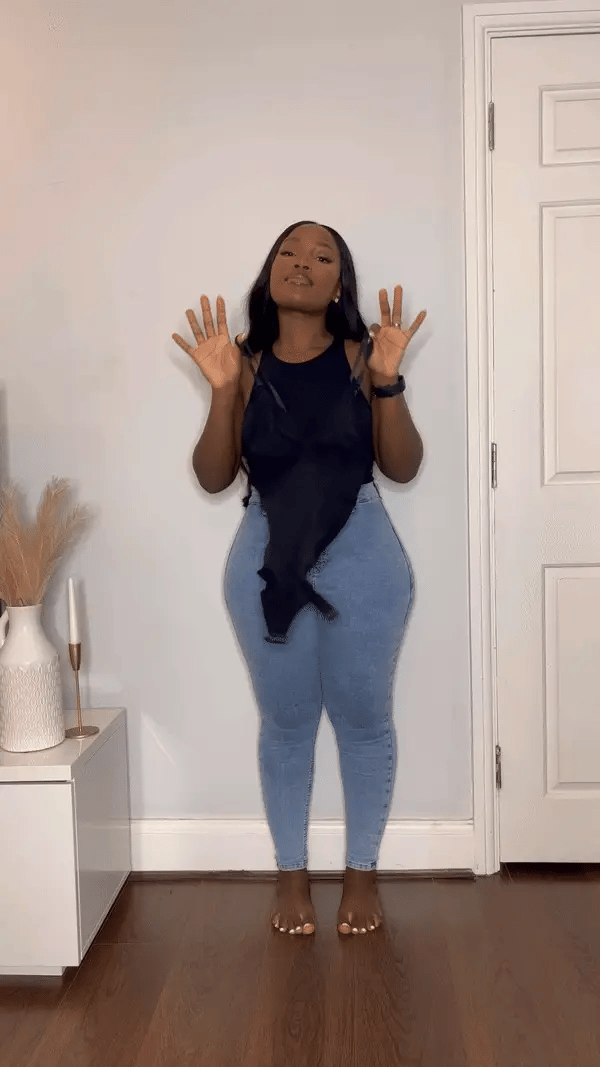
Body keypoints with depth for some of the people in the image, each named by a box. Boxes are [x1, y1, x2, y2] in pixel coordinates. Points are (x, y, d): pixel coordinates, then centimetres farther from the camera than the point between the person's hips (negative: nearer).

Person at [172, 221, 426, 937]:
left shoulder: (362, 357, -1)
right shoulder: (246, 367, 2)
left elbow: (402, 467, -5)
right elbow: (213, 477, -2)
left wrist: (389, 382, -18)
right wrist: (222, 391, -15)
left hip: (362, 561, -1)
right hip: (267, 563, 1)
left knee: (363, 718, 9)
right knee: (285, 721, 11)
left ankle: (361, 871, 28)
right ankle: (291, 872, 29)